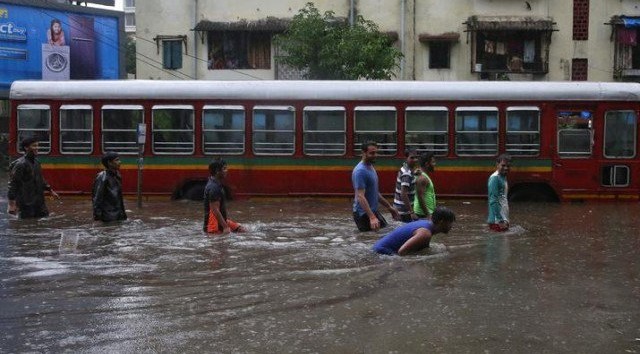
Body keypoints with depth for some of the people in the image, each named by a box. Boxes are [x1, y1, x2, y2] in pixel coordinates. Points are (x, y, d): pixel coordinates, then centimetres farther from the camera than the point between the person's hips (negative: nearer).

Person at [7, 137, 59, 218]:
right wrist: (11, 204, -22)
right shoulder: (20, 164, -15)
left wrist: (50, 190, 27)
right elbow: (12, 184, -17)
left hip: (39, 202, 8)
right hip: (26, 204, -8)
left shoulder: (36, 162, 11)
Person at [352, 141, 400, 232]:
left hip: (374, 211, 10)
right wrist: (372, 217, -37)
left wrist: (389, 207, 23)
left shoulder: (371, 168, 11)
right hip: (364, 214, -10)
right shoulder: (360, 171, -20)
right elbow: (360, 196, -28)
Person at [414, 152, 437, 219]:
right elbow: (420, 197, -24)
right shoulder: (422, 178, -19)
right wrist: (427, 214, -23)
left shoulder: (424, 175, 12)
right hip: (423, 213, -10)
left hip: (426, 211, 10)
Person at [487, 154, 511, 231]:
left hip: (503, 220, 9)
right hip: (497, 221, -9)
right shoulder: (495, 178, -14)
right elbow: (493, 201, -19)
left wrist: (505, 220, 17)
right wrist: (500, 220, -21)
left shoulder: (503, 177, 14)